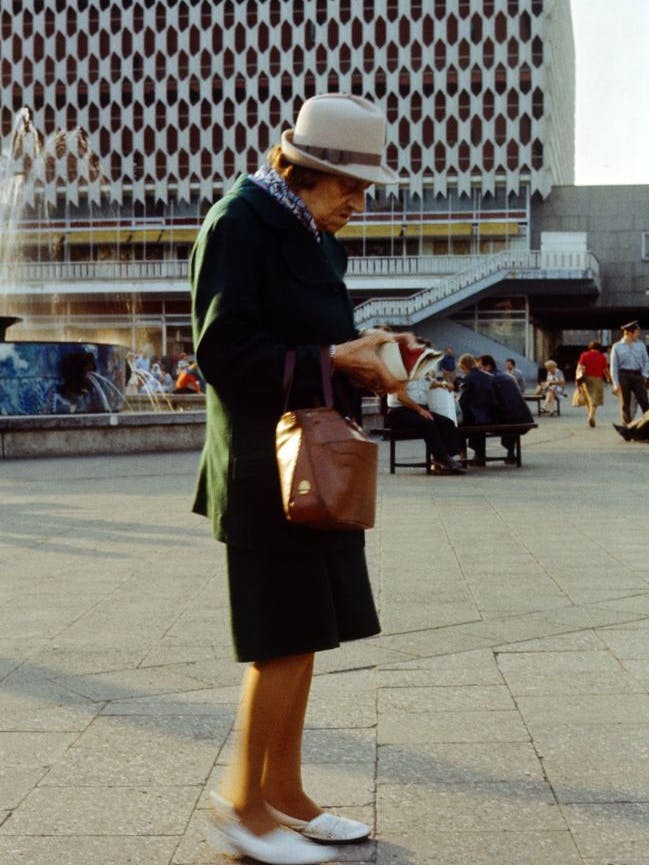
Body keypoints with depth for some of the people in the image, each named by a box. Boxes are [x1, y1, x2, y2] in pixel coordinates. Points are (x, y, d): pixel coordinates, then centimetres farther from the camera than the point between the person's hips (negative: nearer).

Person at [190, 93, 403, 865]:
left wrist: (363, 359, 2)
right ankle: (242, 797, 9)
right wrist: (331, 361, -19)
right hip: (265, 462, -9)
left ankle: (284, 793, 22)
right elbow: (223, 351, -17)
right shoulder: (240, 223, -10)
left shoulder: (314, 238, 16)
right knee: (287, 636, -7)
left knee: (302, 634, 12)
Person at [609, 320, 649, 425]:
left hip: (637, 376, 2)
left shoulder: (641, 345, 7)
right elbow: (614, 366, 1)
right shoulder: (617, 347, 1)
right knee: (625, 404, 3)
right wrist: (616, 383, -5)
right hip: (624, 376, -1)